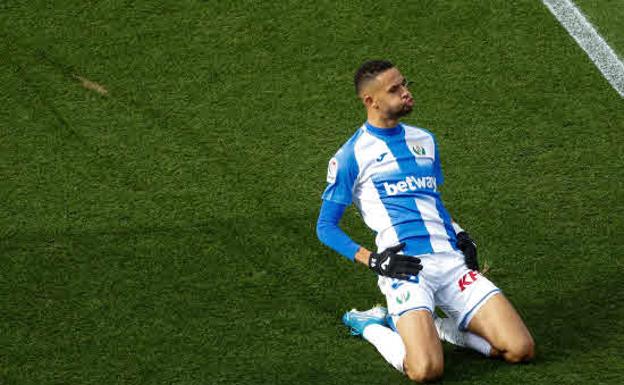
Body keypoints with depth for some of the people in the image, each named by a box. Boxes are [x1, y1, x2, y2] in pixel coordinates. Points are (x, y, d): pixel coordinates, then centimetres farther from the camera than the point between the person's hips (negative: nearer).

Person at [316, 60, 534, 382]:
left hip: (451, 259, 5)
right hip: (405, 267, -5)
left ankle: (433, 326, 12)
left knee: (521, 350, -9)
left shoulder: (424, 140, 18)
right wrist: (371, 260, -10)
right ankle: (372, 327, 4)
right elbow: (326, 226, 4)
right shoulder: (351, 155, 0)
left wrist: (459, 235, 11)